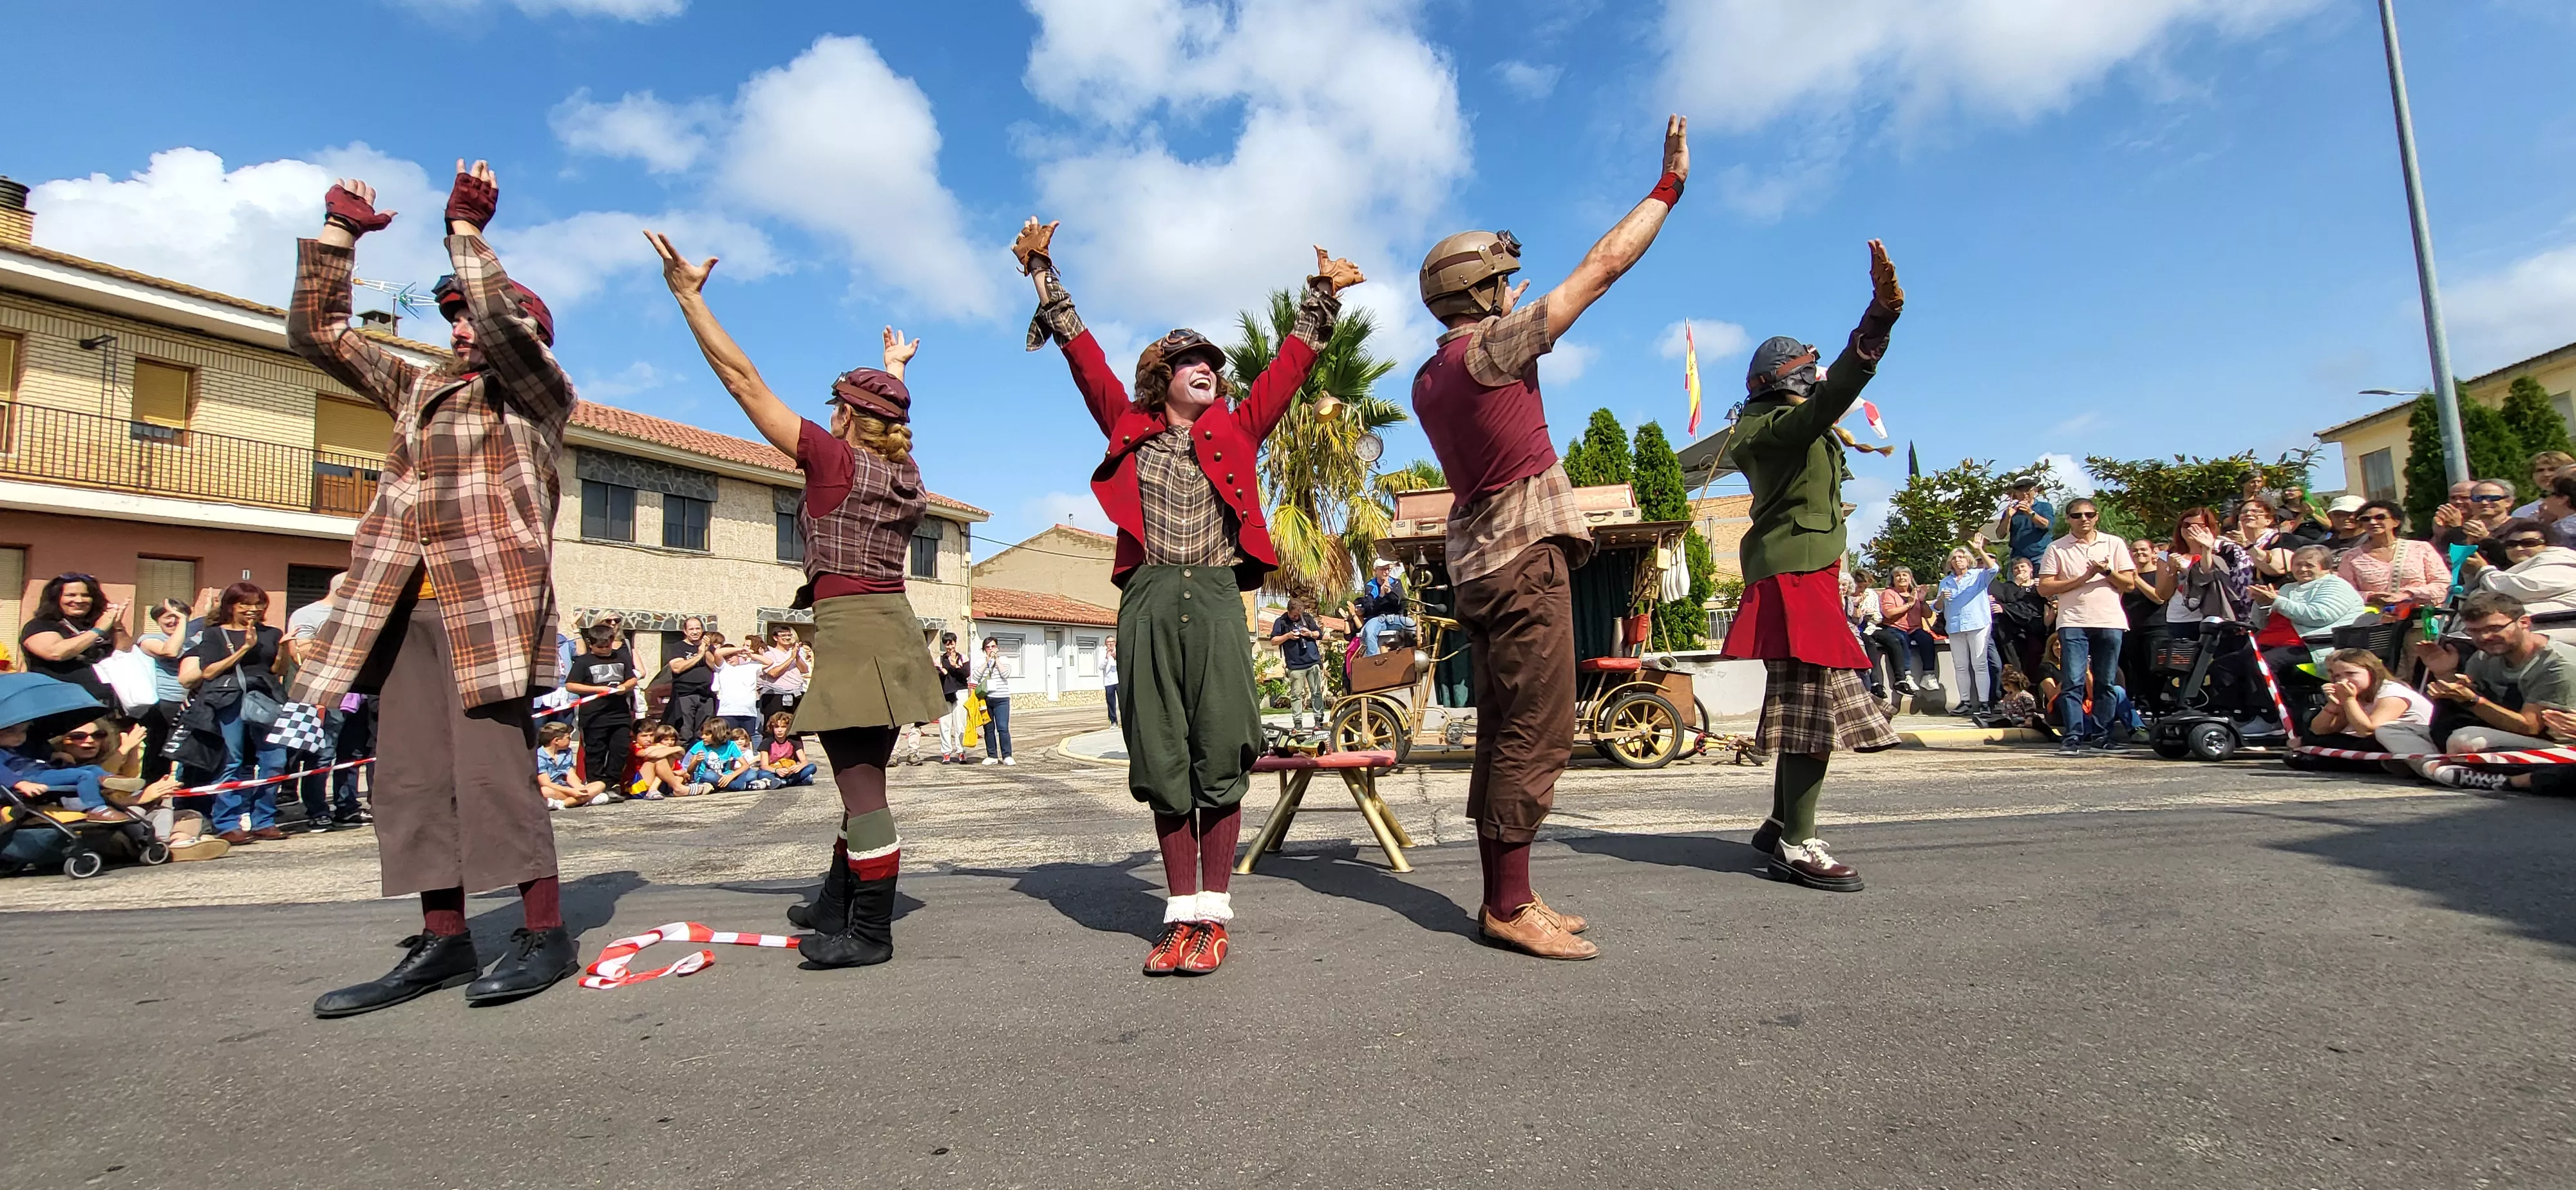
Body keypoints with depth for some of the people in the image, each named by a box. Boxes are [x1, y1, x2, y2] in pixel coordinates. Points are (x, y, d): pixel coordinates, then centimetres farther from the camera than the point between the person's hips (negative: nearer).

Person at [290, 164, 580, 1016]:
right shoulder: (419, 389, 25)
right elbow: (319, 332, 26)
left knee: (494, 770, -12)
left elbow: (502, 322, -12)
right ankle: (444, 943, 10)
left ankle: (545, 935, -5)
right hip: (406, 608, 7)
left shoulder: (541, 397, 5)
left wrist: (466, 231, -6)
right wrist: (337, 234, 19)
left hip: (491, 604, -7)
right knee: (410, 778, 4)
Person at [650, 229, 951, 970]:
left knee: (861, 787, -5)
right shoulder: (904, 470, 12)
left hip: (849, 625, -8)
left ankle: (870, 932, 1)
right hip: (894, 625, 8)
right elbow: (888, 420, 36)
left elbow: (744, 381, -5)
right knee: (864, 780, 16)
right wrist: (894, 372, 53)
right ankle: (837, 905, 31)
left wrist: (688, 294, 0)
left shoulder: (835, 458, -6)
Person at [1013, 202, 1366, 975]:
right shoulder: (1130, 431, 15)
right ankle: (1182, 914, 10)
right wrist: (1043, 275, 23)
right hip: (1149, 601, 1)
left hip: (1216, 600, 0)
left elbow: (1290, 364, 21)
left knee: (1220, 757, -3)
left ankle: (1214, 917, 5)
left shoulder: (1236, 431, 16)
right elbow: (1082, 354, 19)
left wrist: (1321, 299, 24)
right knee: (1163, 761, 2)